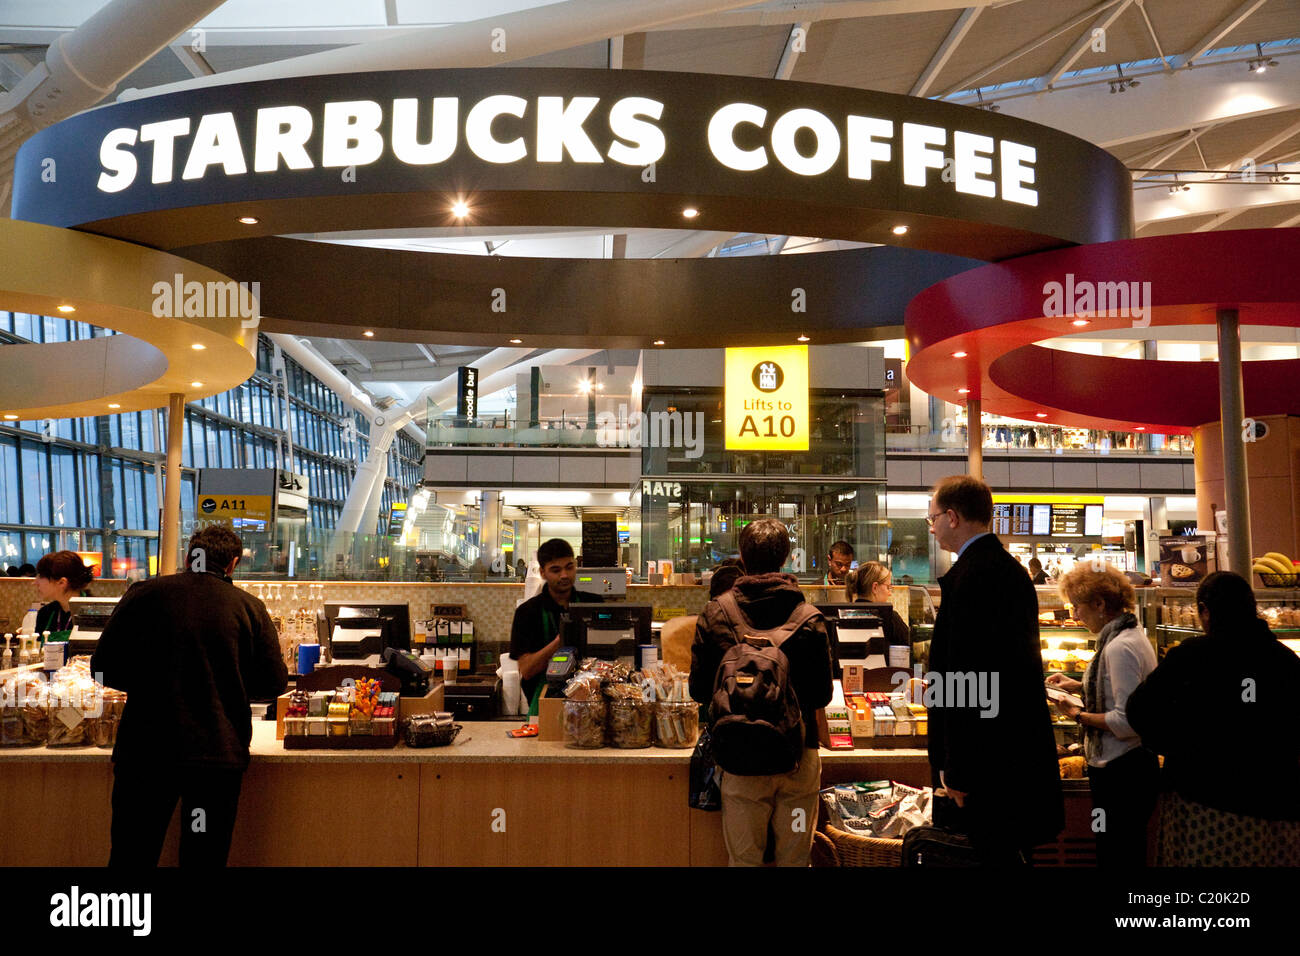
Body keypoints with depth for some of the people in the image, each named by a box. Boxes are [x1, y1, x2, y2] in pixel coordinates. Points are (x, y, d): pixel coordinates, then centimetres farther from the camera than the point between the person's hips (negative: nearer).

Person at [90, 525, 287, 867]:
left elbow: (103, 668, 3)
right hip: (220, 755, 0)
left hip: (146, 749, 0)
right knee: (206, 857, 12)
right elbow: (274, 684, 2)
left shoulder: (145, 594, -1)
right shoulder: (250, 607, -1)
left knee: (132, 855, 13)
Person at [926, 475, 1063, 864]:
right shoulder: (1013, 569, 13)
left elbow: (965, 676, -23)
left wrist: (956, 769, -19)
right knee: (1012, 850, 19)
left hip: (986, 755, -10)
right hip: (1024, 750, 10)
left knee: (994, 853, -1)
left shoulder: (970, 576, -19)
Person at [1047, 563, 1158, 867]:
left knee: (1115, 856, 0)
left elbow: (1127, 722, -25)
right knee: (1130, 854, 19)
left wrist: (1079, 716, -15)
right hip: (1133, 764, 10)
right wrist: (1080, 686, 17)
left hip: (1120, 772, -10)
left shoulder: (1119, 647, -22)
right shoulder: (1132, 635, 10)